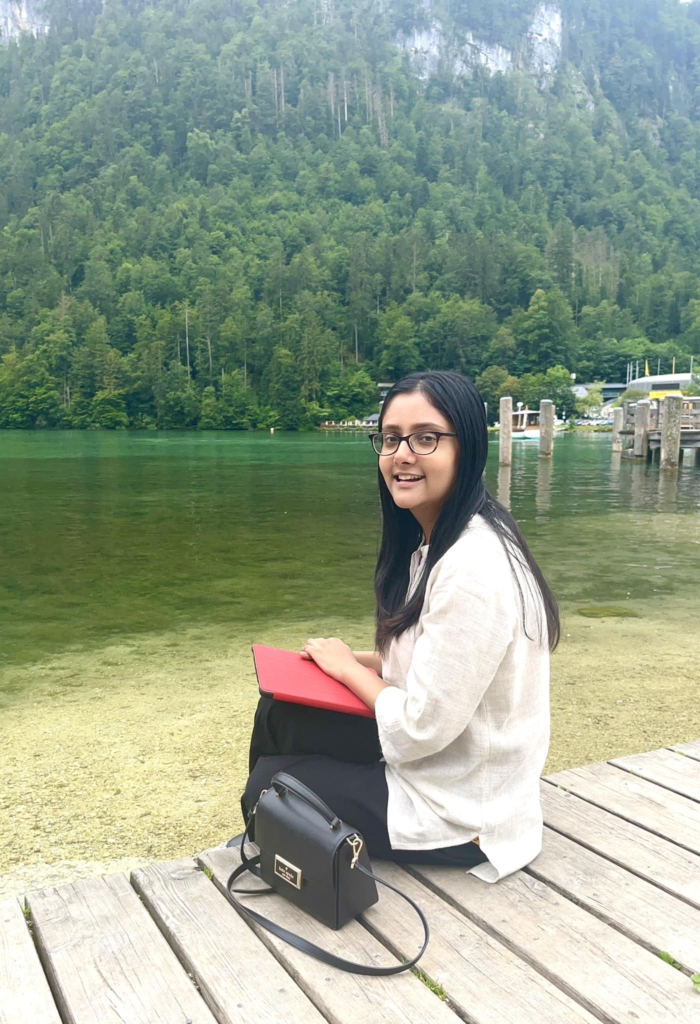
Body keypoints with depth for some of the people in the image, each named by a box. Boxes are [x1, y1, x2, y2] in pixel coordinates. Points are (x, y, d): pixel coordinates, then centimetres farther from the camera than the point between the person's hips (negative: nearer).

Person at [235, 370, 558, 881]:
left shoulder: (473, 569, -30)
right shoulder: (433, 540, 0)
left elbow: (419, 729, -27)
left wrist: (347, 667, -11)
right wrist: (359, 660, -3)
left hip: (458, 814, -8)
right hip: (429, 754, 8)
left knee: (271, 780, 6)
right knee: (278, 713, 9)